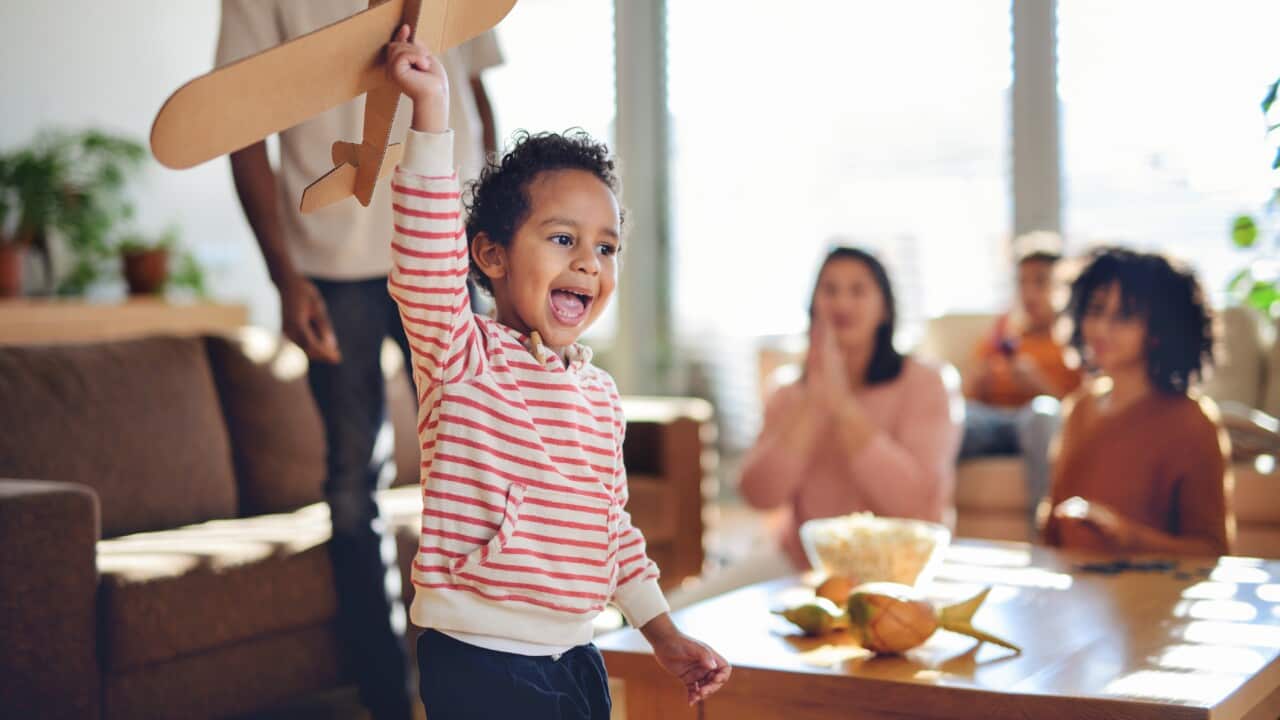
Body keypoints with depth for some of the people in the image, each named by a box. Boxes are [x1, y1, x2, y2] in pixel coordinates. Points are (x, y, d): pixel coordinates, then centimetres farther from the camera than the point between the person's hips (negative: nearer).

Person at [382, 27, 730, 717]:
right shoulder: (463, 356, -11)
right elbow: (428, 259, -28)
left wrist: (662, 633, 18)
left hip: (576, 659, 7)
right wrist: (431, 109, -33)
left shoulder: (600, 393, 9)